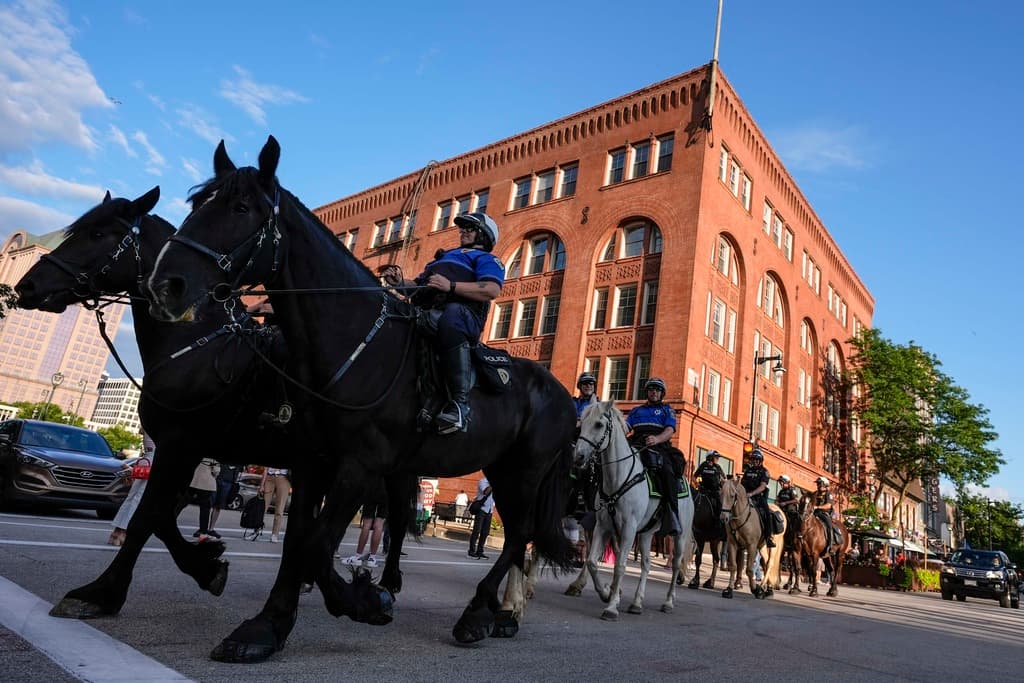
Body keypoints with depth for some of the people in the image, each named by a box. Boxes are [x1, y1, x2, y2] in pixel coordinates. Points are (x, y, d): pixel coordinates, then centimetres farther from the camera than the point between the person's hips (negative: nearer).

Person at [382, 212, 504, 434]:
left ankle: (460, 405, -48)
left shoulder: (486, 258, 17)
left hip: (463, 313, -7)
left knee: (451, 315, -41)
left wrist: (450, 286, -15)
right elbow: (418, 285, 32)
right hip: (425, 314, 8)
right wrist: (399, 282, 9)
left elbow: (492, 290, -5)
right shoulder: (446, 257, 39)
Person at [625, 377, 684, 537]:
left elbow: (669, 431, 3)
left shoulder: (666, 410, 20)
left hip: (659, 447, -2)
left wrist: (656, 439, -20)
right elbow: (625, 427, 16)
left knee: (667, 471, -33)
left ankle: (671, 514, -33)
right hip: (636, 446, 3)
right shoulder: (636, 411, 29)